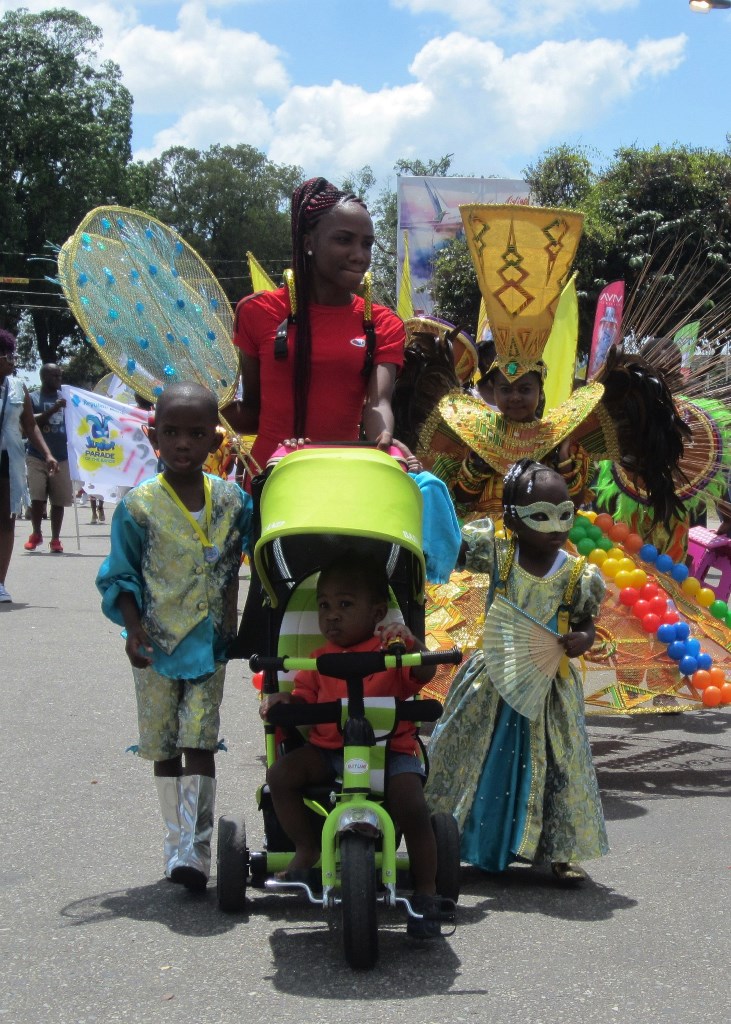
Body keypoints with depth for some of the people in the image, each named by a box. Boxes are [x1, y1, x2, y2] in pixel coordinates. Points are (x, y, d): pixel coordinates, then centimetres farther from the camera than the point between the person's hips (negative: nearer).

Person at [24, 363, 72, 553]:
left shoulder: (65, 397, 12)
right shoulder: (32, 398, 2)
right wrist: (53, 409, -21)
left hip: (61, 458, 3)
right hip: (37, 457, -3)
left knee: (59, 501, 1)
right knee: (37, 499, -7)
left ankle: (55, 539, 10)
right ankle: (36, 534, 14)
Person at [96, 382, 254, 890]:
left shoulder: (233, 499, -1)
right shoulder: (139, 506, -7)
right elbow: (120, 576, -1)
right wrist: (133, 627, -14)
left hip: (210, 643, 0)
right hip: (157, 644, 0)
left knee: (199, 744, -7)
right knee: (165, 749, 10)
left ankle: (195, 849, -6)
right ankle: (177, 841, 24)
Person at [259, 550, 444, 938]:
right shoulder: (319, 659, 13)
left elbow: (425, 674, -15)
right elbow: (301, 698, 11)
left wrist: (408, 640, -34)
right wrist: (277, 699, -12)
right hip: (328, 749, 4)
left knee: (411, 807, -24)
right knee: (280, 774, -17)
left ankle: (426, 894, -7)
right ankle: (306, 849, 1)